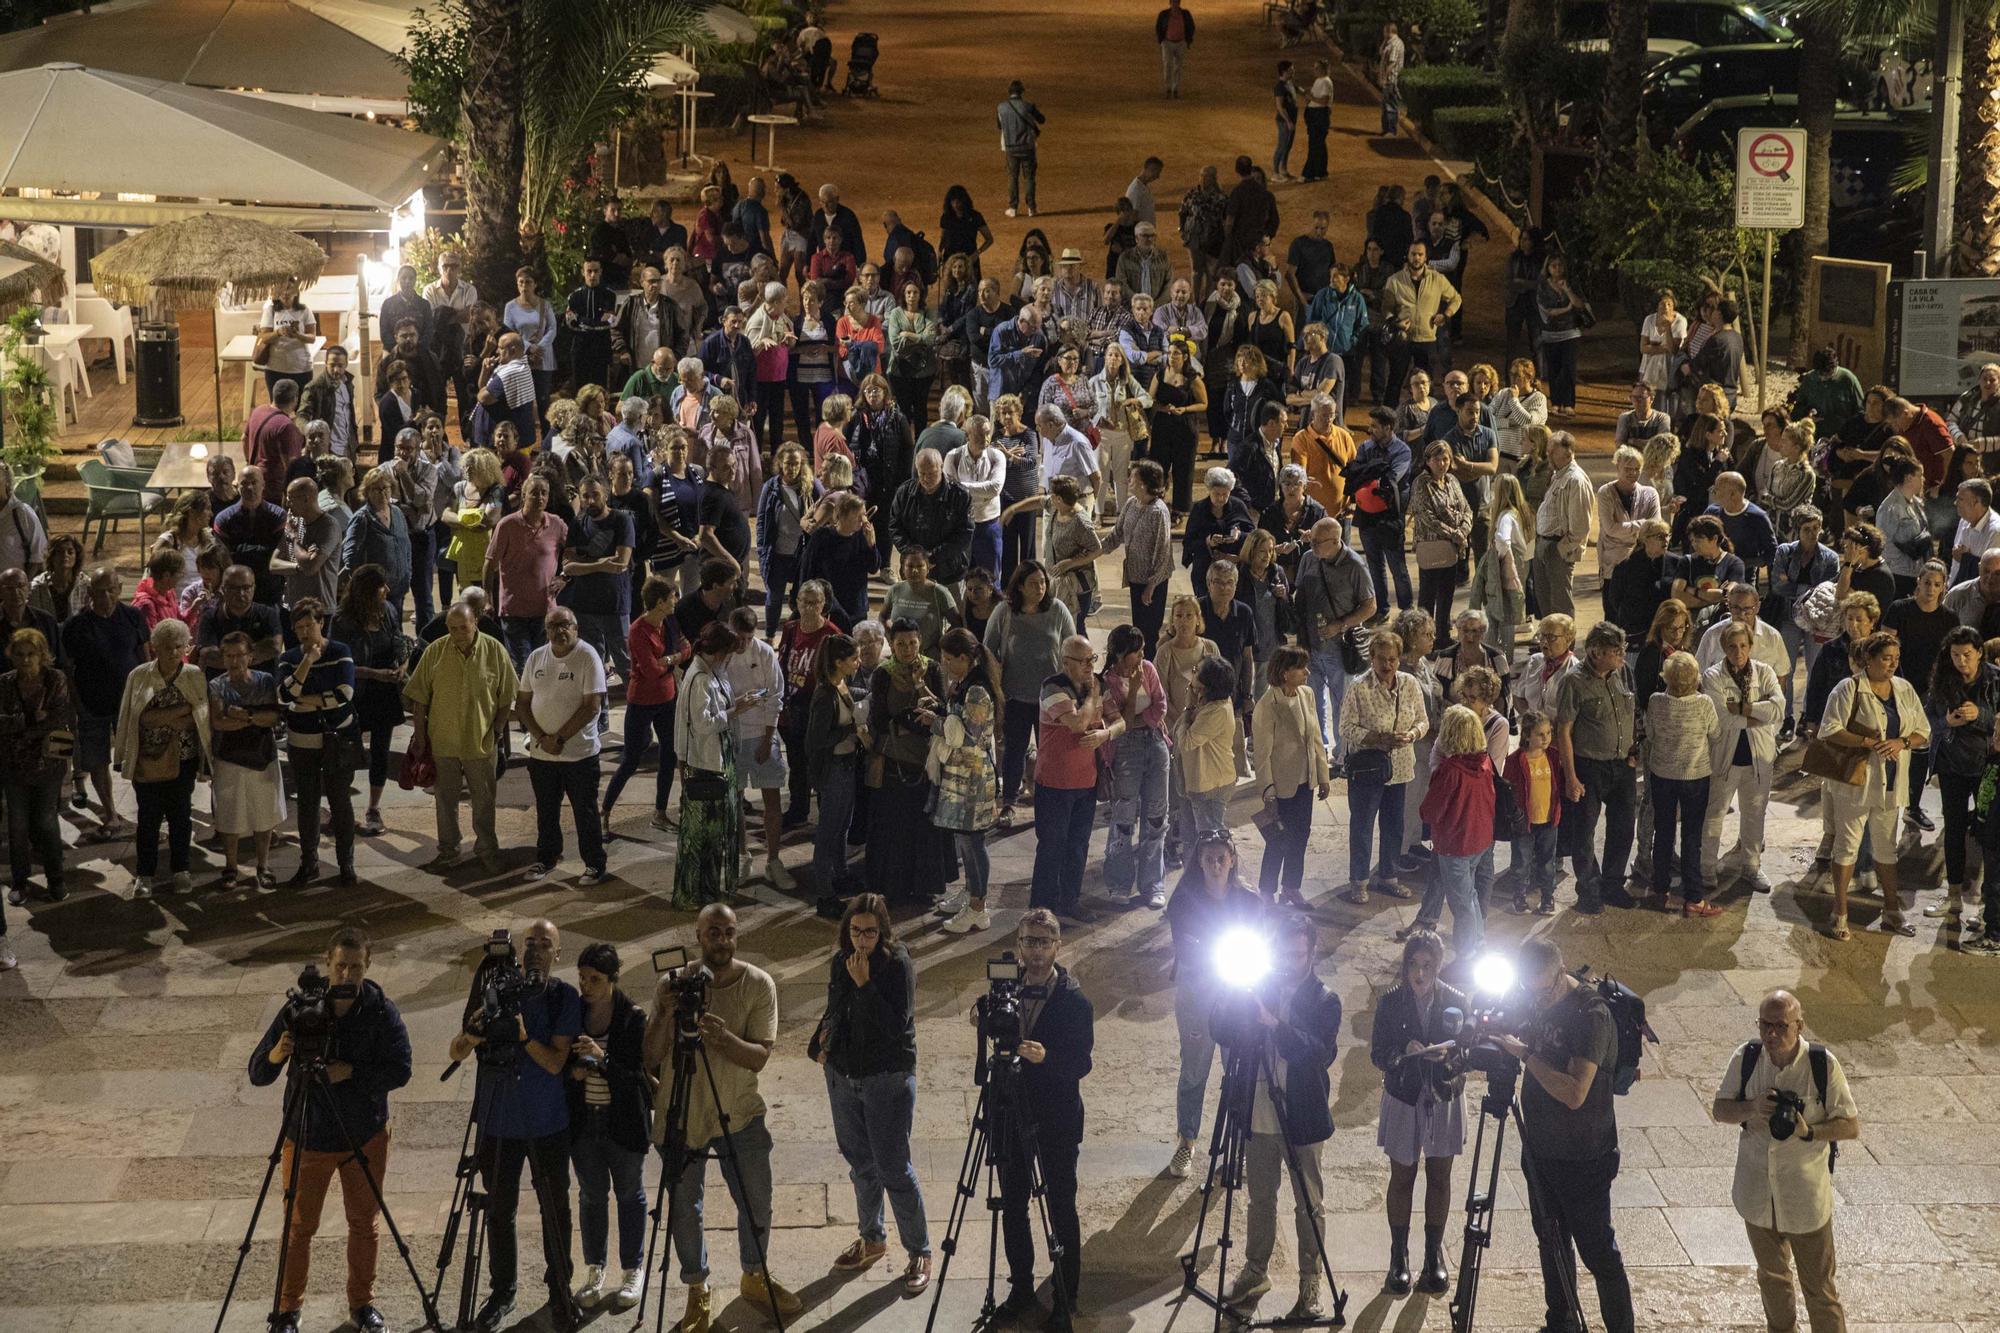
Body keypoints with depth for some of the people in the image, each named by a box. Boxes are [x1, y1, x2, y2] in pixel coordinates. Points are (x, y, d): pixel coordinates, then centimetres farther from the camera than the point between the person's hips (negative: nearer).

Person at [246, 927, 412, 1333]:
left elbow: (400, 1070, -15)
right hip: (308, 1139, -1)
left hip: (365, 1137, 1)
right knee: (299, 1227, 9)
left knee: (364, 1223, 14)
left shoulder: (383, 1012, -11)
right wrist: (275, 1056, -35)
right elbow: (257, 1075, -12)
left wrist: (351, 1072, -28)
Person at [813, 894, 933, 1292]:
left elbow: (896, 1027, -24)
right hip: (843, 1076, 6)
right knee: (860, 1164, 17)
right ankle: (872, 1240, 33)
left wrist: (865, 984, -27)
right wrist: (822, 1042, 5)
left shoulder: (898, 964, -16)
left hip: (888, 1079, -6)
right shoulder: (840, 961, 2)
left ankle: (920, 1252, 7)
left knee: (893, 1168, -5)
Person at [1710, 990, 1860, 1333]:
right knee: (1771, 1277, 23)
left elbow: (1851, 1126, -10)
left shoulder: (1823, 1064, -16)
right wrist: (1751, 1109, -21)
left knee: (1819, 1287, 4)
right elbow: (1719, 1110, 0)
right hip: (1757, 1194, 3)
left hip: (1806, 1197, -3)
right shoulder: (1746, 1057, -8)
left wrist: (1810, 1132, -28)